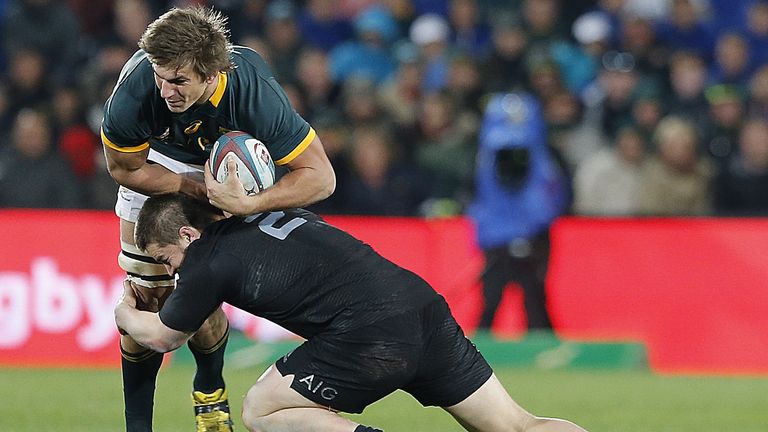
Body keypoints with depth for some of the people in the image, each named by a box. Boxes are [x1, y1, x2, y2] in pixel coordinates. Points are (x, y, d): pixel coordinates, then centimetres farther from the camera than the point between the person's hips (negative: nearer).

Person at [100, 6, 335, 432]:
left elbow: (320, 176, -34)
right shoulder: (133, 93, -39)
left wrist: (248, 204, -48)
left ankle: (209, 394, 22)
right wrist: (196, 187, -28)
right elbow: (125, 169, -18)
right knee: (146, 294, -6)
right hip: (155, 163, 1)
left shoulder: (255, 93, -41)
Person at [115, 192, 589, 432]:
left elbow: (163, 336, 21)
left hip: (372, 339, -8)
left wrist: (124, 312, 42)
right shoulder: (266, 213, 22)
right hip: (425, 305, 8)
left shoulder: (209, 261, 3)